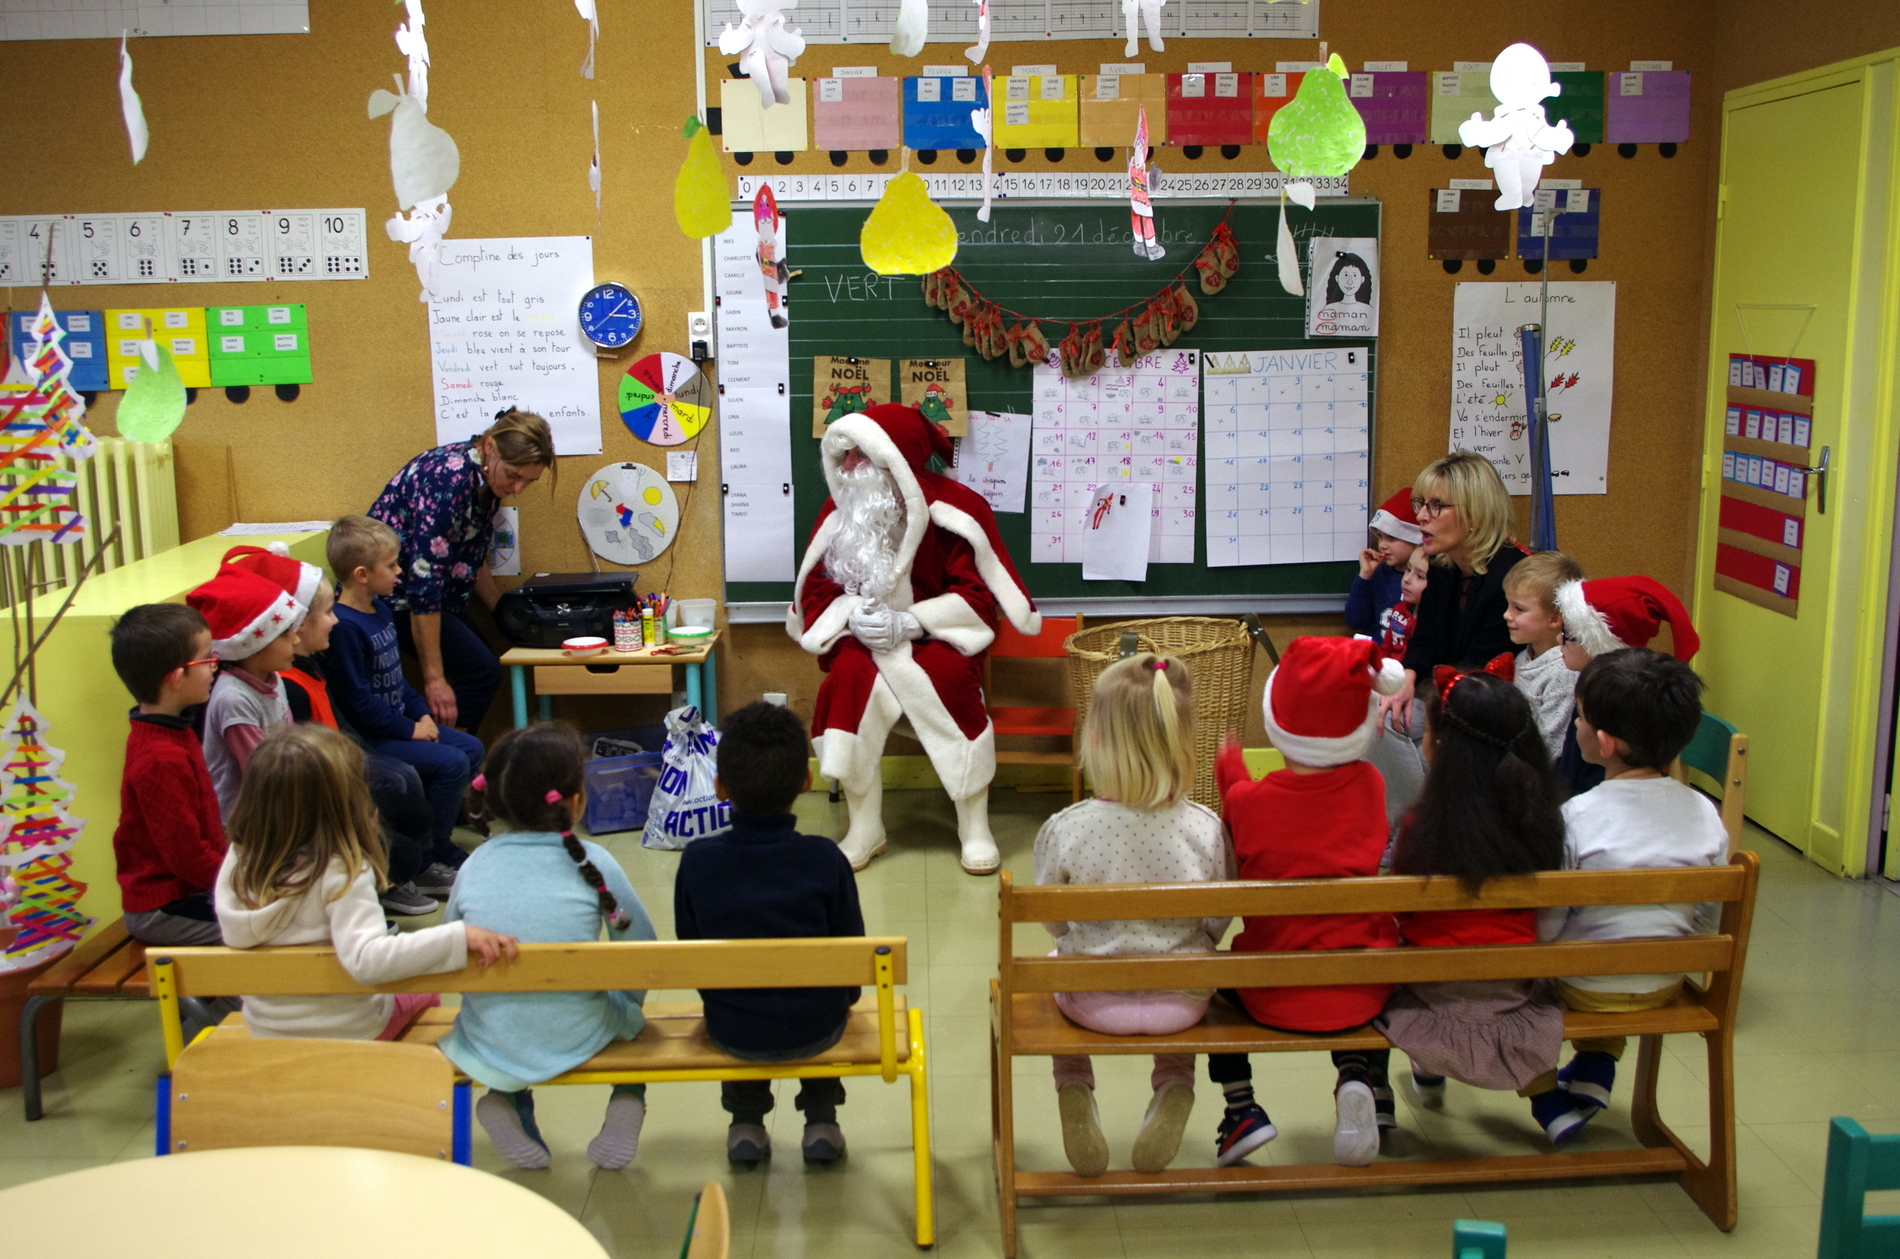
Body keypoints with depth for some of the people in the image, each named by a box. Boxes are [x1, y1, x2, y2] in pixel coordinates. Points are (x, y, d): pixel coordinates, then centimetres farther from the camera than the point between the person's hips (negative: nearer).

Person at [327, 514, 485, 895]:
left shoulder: (380, 609, 10)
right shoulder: (344, 626, -22)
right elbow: (357, 700, -23)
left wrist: (421, 713, 6)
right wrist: (409, 729, -17)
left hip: (399, 722, 11)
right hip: (368, 738, -11)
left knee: (471, 748, 8)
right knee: (450, 763, -19)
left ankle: (438, 839, 19)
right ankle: (427, 863, -7)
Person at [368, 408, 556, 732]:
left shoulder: (488, 478, -2)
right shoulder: (448, 478, -28)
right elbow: (424, 580, -30)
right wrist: (434, 678, -29)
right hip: (393, 593, -9)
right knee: (481, 673, -16)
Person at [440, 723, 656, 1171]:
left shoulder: (475, 865, -5)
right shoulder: (592, 862, -11)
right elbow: (641, 945, -3)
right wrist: (629, 1003, 17)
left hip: (490, 1043, 2)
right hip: (577, 1039, -2)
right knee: (628, 1008, 29)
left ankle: (505, 1098, 13)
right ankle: (626, 1101, 9)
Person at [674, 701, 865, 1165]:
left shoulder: (697, 861, -14)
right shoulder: (825, 859, -16)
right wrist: (845, 999, 17)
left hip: (732, 1033, 1)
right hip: (815, 1029, 0)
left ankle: (746, 1122, 35)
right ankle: (821, 1121, 31)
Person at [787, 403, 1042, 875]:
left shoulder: (955, 507, -11)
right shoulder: (840, 510, 0)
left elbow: (980, 596, -11)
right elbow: (815, 588, 6)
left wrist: (908, 622, -22)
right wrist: (855, 616, -17)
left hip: (939, 635, -2)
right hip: (865, 638, 2)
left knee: (950, 676, -34)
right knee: (850, 676, -31)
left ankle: (975, 826, -20)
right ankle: (865, 829, -19)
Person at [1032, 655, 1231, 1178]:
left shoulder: (1062, 830, -21)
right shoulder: (1206, 829, -18)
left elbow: (1054, 923, -6)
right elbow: (1217, 924, -4)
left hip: (1094, 1002, -1)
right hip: (1182, 1003, 1)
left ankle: (1074, 1094, 22)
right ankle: (1173, 1093, 20)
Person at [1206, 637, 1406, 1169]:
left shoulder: (1246, 800, -15)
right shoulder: (1370, 785, -7)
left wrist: (1229, 770, 19)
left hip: (1275, 998, -2)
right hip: (1363, 994, 2)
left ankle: (1241, 1108, 20)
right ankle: (1361, 1079, 16)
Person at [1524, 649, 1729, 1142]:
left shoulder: (1577, 818, -24)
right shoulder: (1706, 815, -10)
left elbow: (1544, 925, -18)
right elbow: (1708, 921, 1)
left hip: (1586, 989, -5)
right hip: (1664, 986, 5)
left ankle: (1549, 1100, 19)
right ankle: (1595, 1069, 32)